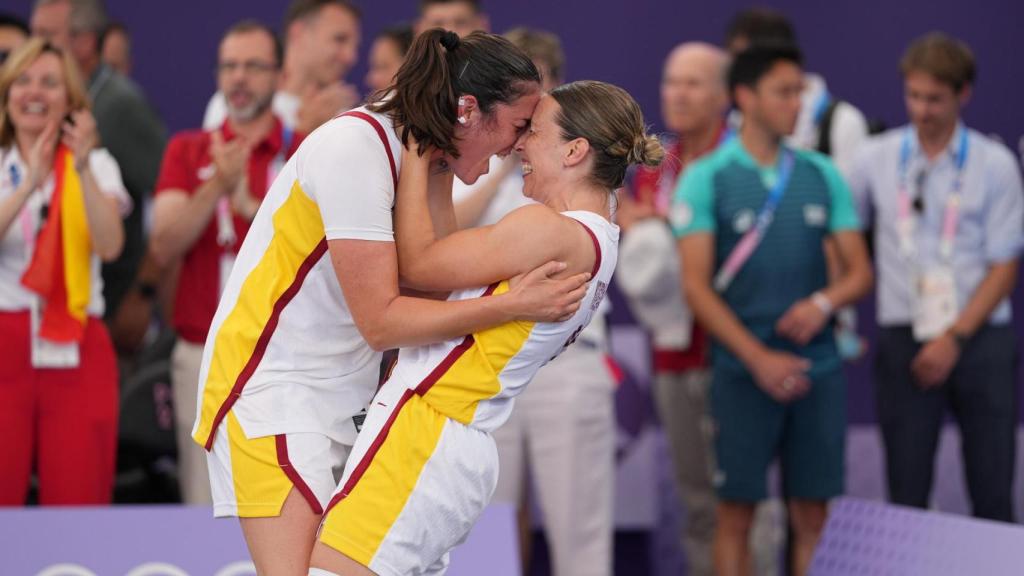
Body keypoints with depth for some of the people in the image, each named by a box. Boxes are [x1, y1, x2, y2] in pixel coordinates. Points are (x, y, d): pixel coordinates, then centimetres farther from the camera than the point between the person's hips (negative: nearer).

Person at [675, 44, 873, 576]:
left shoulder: (822, 176, 9)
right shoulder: (707, 179, -2)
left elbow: (860, 271, 10)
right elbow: (696, 285, -7)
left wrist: (823, 302, -12)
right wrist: (758, 358, -15)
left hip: (817, 367, 3)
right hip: (742, 372, -3)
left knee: (812, 513, 5)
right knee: (736, 511, -1)